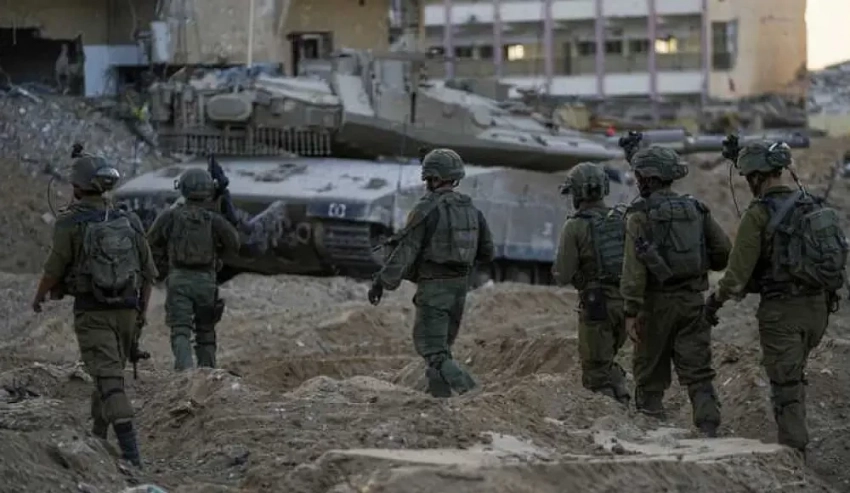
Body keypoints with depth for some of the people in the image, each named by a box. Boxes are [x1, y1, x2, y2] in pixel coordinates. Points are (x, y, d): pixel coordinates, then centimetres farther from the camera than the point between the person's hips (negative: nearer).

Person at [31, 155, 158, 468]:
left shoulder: (70, 223, -9)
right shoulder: (128, 221, 6)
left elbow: (53, 270, -6)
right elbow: (148, 272, 8)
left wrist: (38, 298, 15)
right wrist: (141, 315, 18)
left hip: (92, 312, -5)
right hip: (126, 311, 5)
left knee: (109, 381, -11)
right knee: (108, 374, 22)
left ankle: (130, 454, -22)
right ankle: (97, 439, 35)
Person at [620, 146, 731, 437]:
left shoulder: (641, 214, -7)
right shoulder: (696, 210, 7)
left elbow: (634, 266, -15)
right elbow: (724, 251, 4)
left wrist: (631, 312, -16)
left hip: (657, 302, -3)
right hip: (693, 301, 4)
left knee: (650, 371, 9)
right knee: (698, 372, 2)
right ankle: (709, 429, -12)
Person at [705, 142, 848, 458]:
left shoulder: (758, 215, -14)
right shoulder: (811, 206, 7)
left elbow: (738, 272, -13)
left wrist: (714, 301, 2)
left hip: (782, 310, -7)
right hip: (818, 305, 7)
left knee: (786, 386, 0)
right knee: (794, 376, 23)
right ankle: (795, 443, 29)